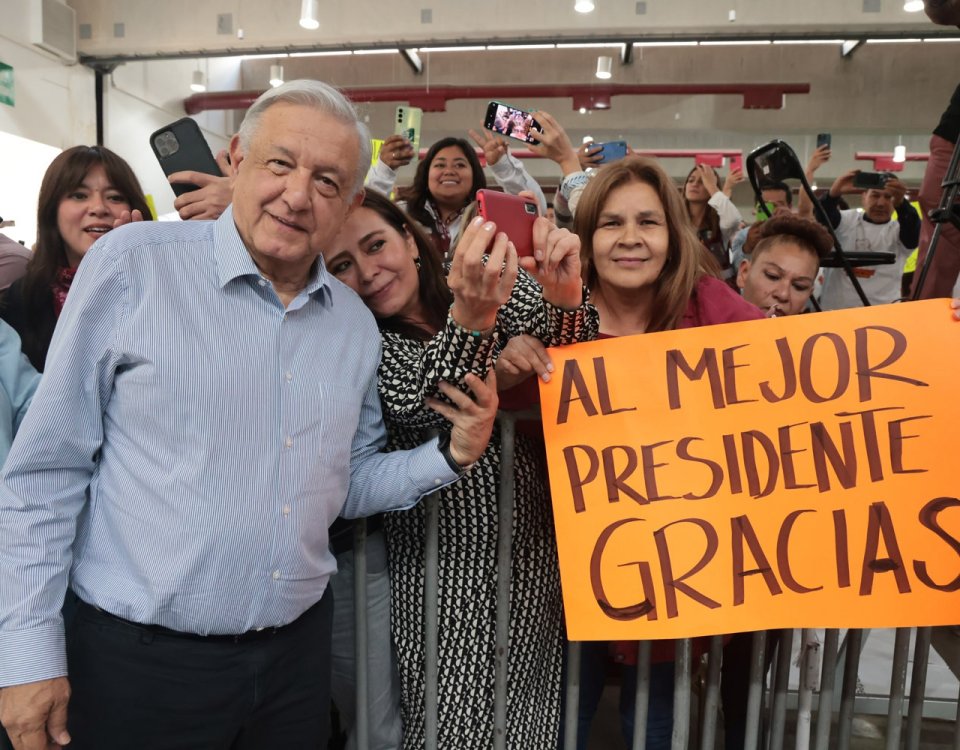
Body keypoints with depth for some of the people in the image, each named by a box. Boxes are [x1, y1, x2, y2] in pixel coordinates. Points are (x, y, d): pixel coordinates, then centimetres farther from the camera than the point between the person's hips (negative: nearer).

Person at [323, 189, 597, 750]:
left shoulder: (505, 289, 0)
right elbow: (426, 409, -23)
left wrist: (567, 299, -28)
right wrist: (470, 316, -40)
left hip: (533, 541, 2)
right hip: (444, 560, -2)